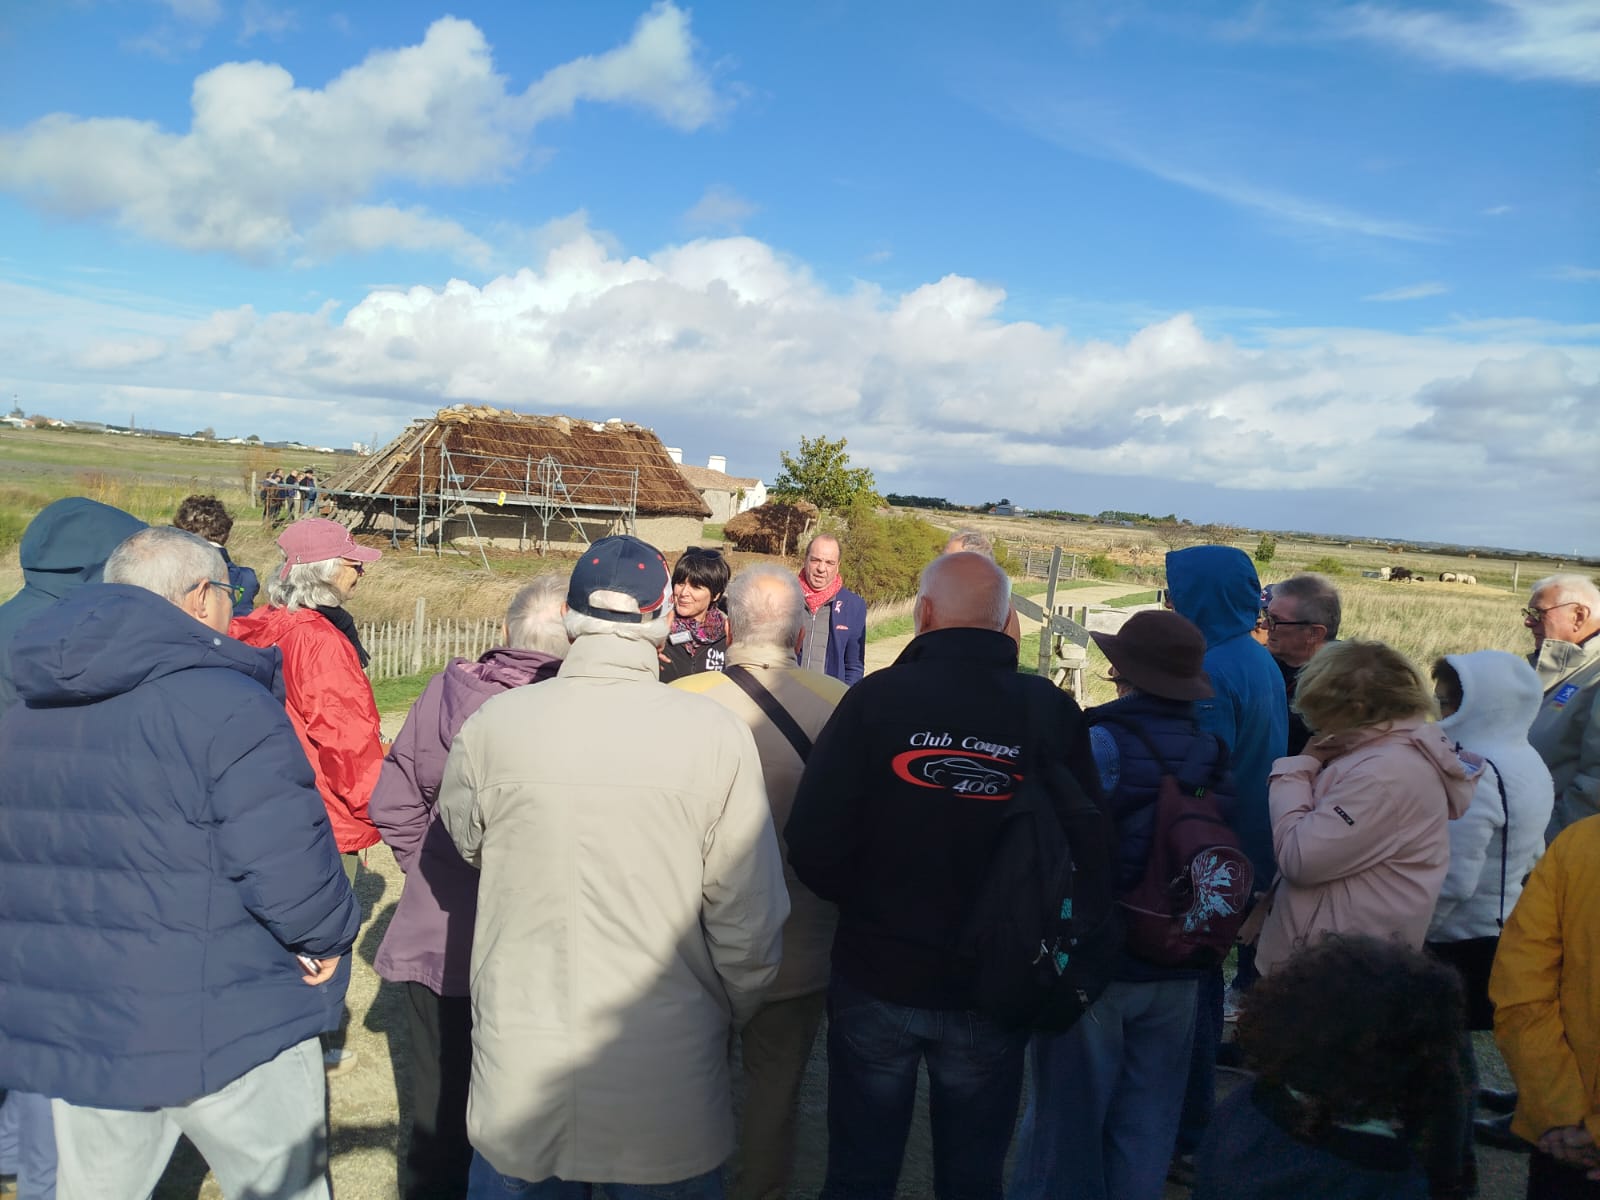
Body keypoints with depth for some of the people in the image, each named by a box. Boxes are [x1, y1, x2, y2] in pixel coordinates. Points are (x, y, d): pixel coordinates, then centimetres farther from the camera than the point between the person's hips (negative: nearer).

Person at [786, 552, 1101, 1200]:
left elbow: (813, 844, -16)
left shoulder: (875, 697, -15)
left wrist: (867, 904, 3)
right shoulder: (1055, 712, -10)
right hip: (995, 993, 2)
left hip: (877, 977, -1)